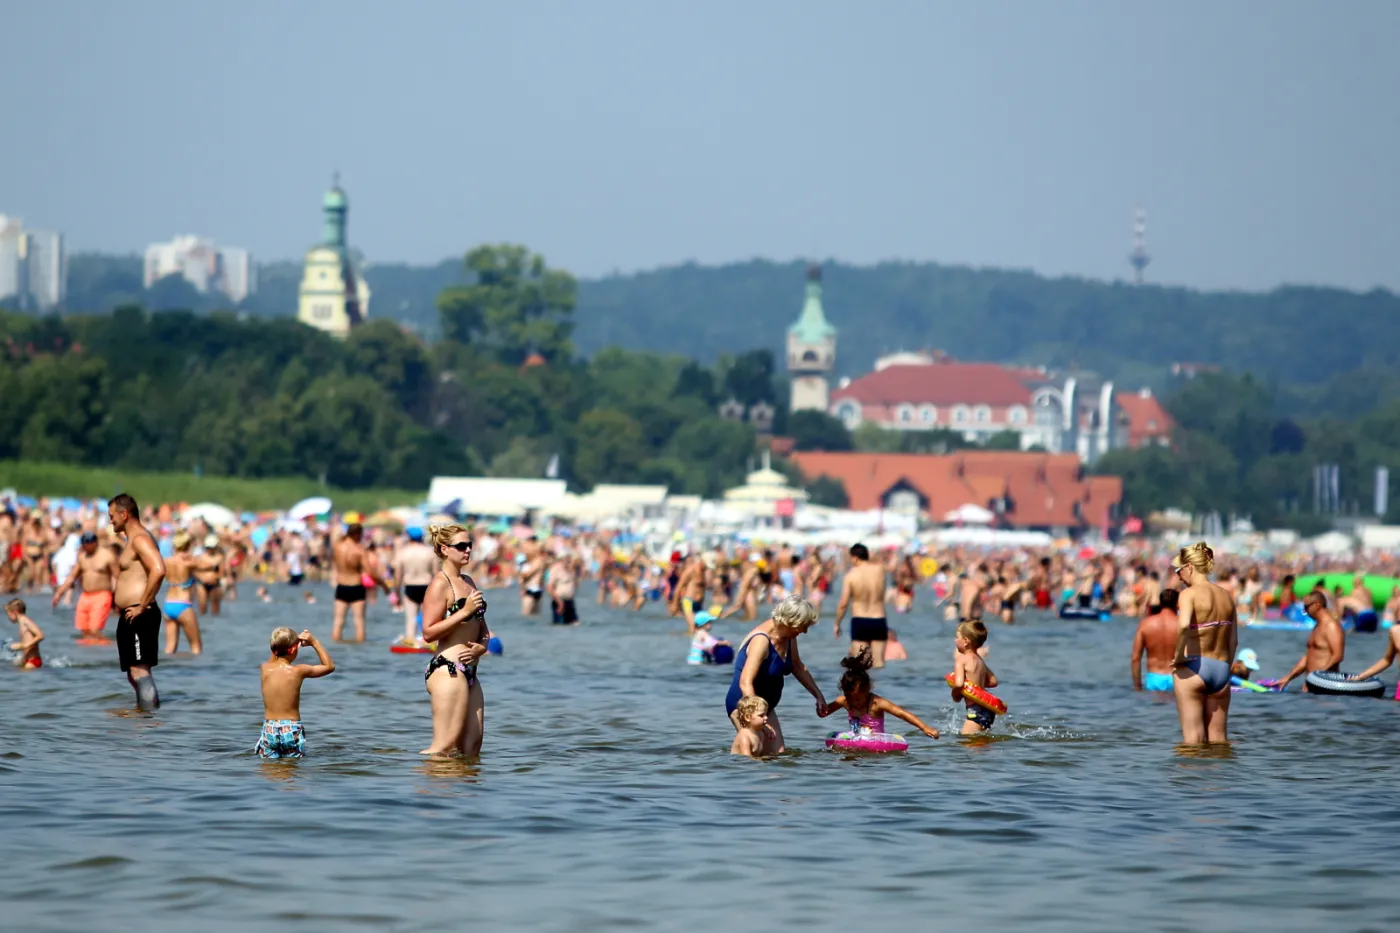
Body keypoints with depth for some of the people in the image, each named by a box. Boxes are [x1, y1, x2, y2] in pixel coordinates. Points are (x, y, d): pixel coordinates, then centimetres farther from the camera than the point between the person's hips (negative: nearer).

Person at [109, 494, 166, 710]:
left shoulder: (140, 539, -13)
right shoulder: (131, 539, 21)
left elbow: (158, 571, -28)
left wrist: (142, 607, -23)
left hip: (139, 617, -11)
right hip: (129, 617, 11)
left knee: (139, 670, -14)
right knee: (134, 673, 13)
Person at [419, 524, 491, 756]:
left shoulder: (468, 582, 18)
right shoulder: (440, 585, -9)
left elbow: (482, 628, 24)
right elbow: (429, 632, -16)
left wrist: (482, 646, 2)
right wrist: (465, 611, -19)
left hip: (468, 671, 9)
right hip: (447, 670, -9)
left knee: (472, 745, 6)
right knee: (445, 745, -13)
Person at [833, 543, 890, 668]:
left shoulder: (851, 574, -8)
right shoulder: (880, 570, -1)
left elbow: (843, 603, -9)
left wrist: (837, 624, 3)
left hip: (860, 622, -2)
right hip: (879, 621, 2)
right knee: (879, 662, 6)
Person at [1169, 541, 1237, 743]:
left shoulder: (1189, 594, -10)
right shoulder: (1226, 595, 10)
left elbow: (1183, 625, -30)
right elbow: (1234, 641, 12)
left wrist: (1179, 655, -17)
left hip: (1193, 668, -6)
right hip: (1221, 669, 6)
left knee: (1193, 739, -1)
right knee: (1219, 739, 10)